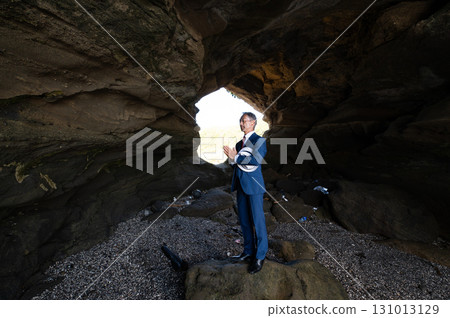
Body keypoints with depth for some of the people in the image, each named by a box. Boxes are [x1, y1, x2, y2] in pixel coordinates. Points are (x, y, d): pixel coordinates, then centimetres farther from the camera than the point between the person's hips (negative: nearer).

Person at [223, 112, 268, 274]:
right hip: (241, 185, 7)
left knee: (258, 221, 0)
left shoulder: (259, 140, -4)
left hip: (253, 185, -7)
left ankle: (259, 256, 14)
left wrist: (236, 158, -13)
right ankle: (248, 252, 28)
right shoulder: (239, 143, 18)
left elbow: (256, 160, -21)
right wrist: (232, 158, -3)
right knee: (244, 221, 13)